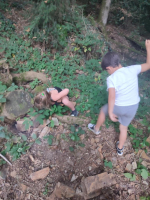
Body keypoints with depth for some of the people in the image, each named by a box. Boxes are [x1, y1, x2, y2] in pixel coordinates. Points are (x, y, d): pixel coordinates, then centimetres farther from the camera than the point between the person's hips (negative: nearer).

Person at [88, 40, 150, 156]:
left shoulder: (111, 79, -22)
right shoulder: (132, 69, -10)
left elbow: (112, 97, -31)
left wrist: (110, 113, -21)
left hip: (119, 107, -4)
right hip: (133, 107, 4)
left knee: (103, 110, 27)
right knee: (124, 127, 24)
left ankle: (96, 129, 49)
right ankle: (120, 149, 43)